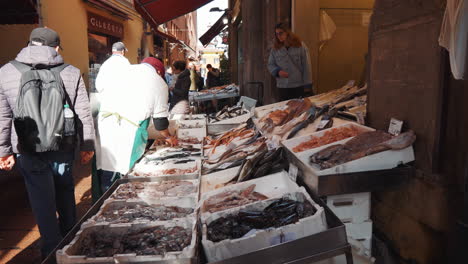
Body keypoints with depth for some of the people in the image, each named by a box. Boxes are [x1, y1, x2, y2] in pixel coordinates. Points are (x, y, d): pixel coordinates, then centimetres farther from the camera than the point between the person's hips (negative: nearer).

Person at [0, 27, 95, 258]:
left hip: (29, 152, -1)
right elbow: (84, 114, -2)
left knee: (43, 202, 9)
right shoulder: (71, 73, -3)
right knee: (65, 194, 20)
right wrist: (87, 146, 6)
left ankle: (53, 251, 19)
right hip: (64, 148, 1)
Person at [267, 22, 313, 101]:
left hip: (298, 85, -2)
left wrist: (307, 84, -5)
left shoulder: (300, 46, -4)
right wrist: (278, 71, -11)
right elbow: (270, 65, 10)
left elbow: (306, 66, -3)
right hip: (282, 86, 2)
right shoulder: (275, 49, 4)